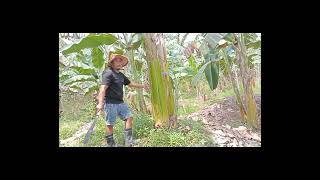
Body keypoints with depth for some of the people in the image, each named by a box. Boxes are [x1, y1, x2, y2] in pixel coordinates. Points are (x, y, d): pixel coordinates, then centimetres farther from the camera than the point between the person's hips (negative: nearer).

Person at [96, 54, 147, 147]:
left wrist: (142, 86, 32)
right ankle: (110, 143, 21)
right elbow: (103, 88, -22)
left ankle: (128, 141, 20)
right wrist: (100, 103, -30)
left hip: (121, 102, 9)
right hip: (110, 103, -9)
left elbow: (130, 83, 27)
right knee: (110, 124, 1)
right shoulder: (108, 73, -12)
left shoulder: (121, 75, 15)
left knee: (129, 117, 9)